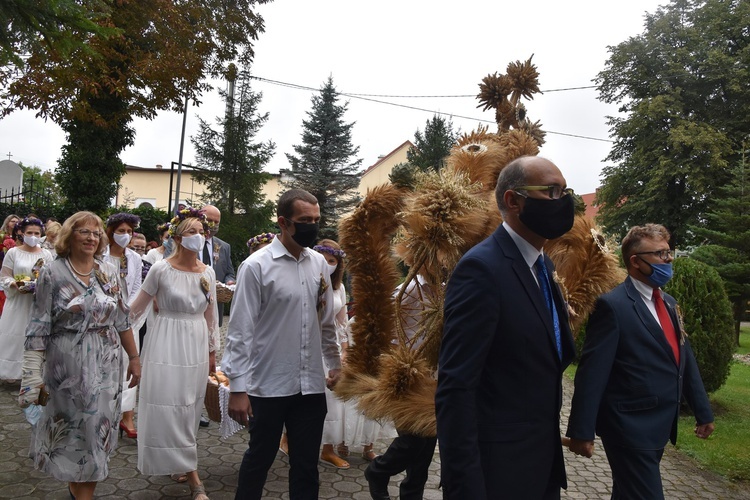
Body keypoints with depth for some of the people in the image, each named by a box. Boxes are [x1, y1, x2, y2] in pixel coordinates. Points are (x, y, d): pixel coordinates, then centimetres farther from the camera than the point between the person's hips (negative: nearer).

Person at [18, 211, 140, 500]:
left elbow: (121, 320, 10)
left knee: (98, 427, 8)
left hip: (106, 365, 3)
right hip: (67, 365, -3)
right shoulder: (52, 273, -5)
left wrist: (134, 357, 10)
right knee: (73, 426, 4)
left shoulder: (108, 272, 5)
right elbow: (39, 328, -6)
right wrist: (33, 375, -10)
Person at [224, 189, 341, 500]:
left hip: (311, 385, 4)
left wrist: (335, 364, 18)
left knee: (306, 465, 13)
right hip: (268, 385, -4)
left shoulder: (320, 264, 4)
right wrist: (237, 388, -13)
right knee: (259, 459, 15)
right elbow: (240, 331, -12)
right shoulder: (257, 266, -11)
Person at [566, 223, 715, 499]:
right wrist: (582, 431, -20)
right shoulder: (613, 305, -16)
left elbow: (685, 359, 17)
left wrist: (703, 411, 18)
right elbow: (592, 372, -20)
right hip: (631, 428, -8)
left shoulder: (669, 303, 10)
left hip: (660, 426, 8)